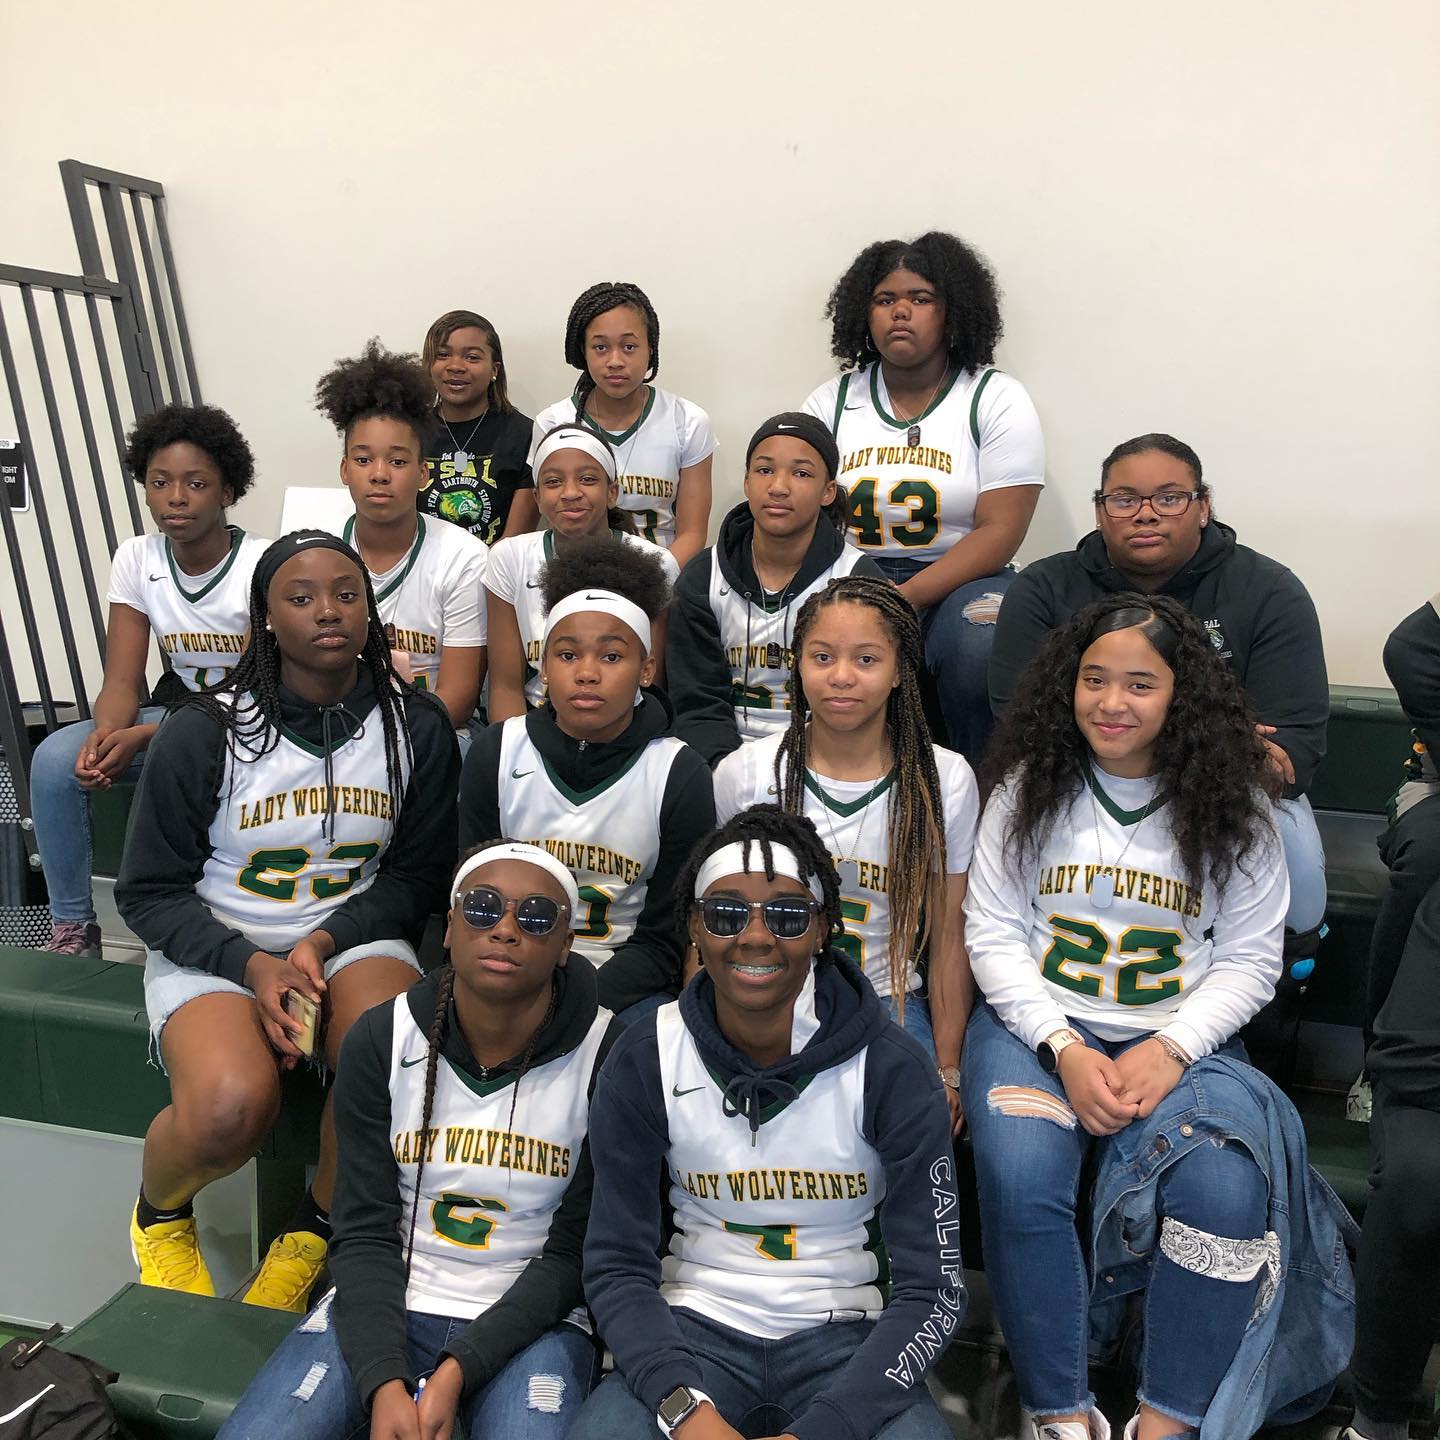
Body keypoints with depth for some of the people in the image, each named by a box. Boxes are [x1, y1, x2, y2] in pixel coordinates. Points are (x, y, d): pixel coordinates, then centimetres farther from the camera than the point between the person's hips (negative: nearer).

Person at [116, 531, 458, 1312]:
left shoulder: (416, 728, -2)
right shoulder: (204, 732, -8)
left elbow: (415, 878, 5)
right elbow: (150, 893, -2)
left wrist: (322, 942, -12)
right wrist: (252, 965, -18)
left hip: (351, 935, 2)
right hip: (215, 945, -1)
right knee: (230, 1109, -31)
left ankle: (312, 1235, 1)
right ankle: (159, 1211, 9)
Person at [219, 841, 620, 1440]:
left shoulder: (607, 1056, -12)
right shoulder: (380, 1040, -4)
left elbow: (572, 1253, -8)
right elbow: (366, 1234, -5)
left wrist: (457, 1372, -17)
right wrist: (384, 1383, -19)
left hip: (530, 1319, -2)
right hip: (383, 1305, 2)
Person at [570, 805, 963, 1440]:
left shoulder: (892, 1070, -10)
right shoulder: (643, 1063, -6)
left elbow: (934, 1290, -9)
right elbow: (617, 1266, -4)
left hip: (844, 1338, 0)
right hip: (695, 1328, 0)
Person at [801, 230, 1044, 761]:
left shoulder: (997, 400, 3)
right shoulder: (831, 401, 12)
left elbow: (1000, 532, -8)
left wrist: (904, 600, -20)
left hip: (961, 580, -1)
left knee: (982, 653, -35)